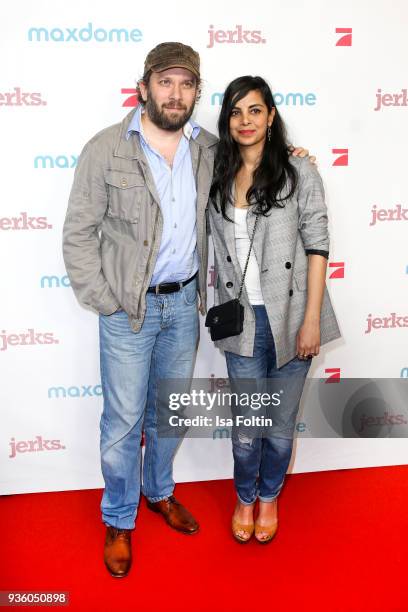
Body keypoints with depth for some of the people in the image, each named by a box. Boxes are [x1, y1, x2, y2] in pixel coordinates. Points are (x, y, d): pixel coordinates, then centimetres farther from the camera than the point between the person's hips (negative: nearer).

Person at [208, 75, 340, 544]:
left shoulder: (298, 172, -4)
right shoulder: (218, 179, 5)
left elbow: (317, 247, -6)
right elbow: (216, 248, 11)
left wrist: (312, 320, -10)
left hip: (289, 316, -2)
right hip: (242, 320, 2)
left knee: (281, 419, 12)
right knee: (245, 422, 9)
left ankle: (269, 496, 37)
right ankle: (245, 497, 35)